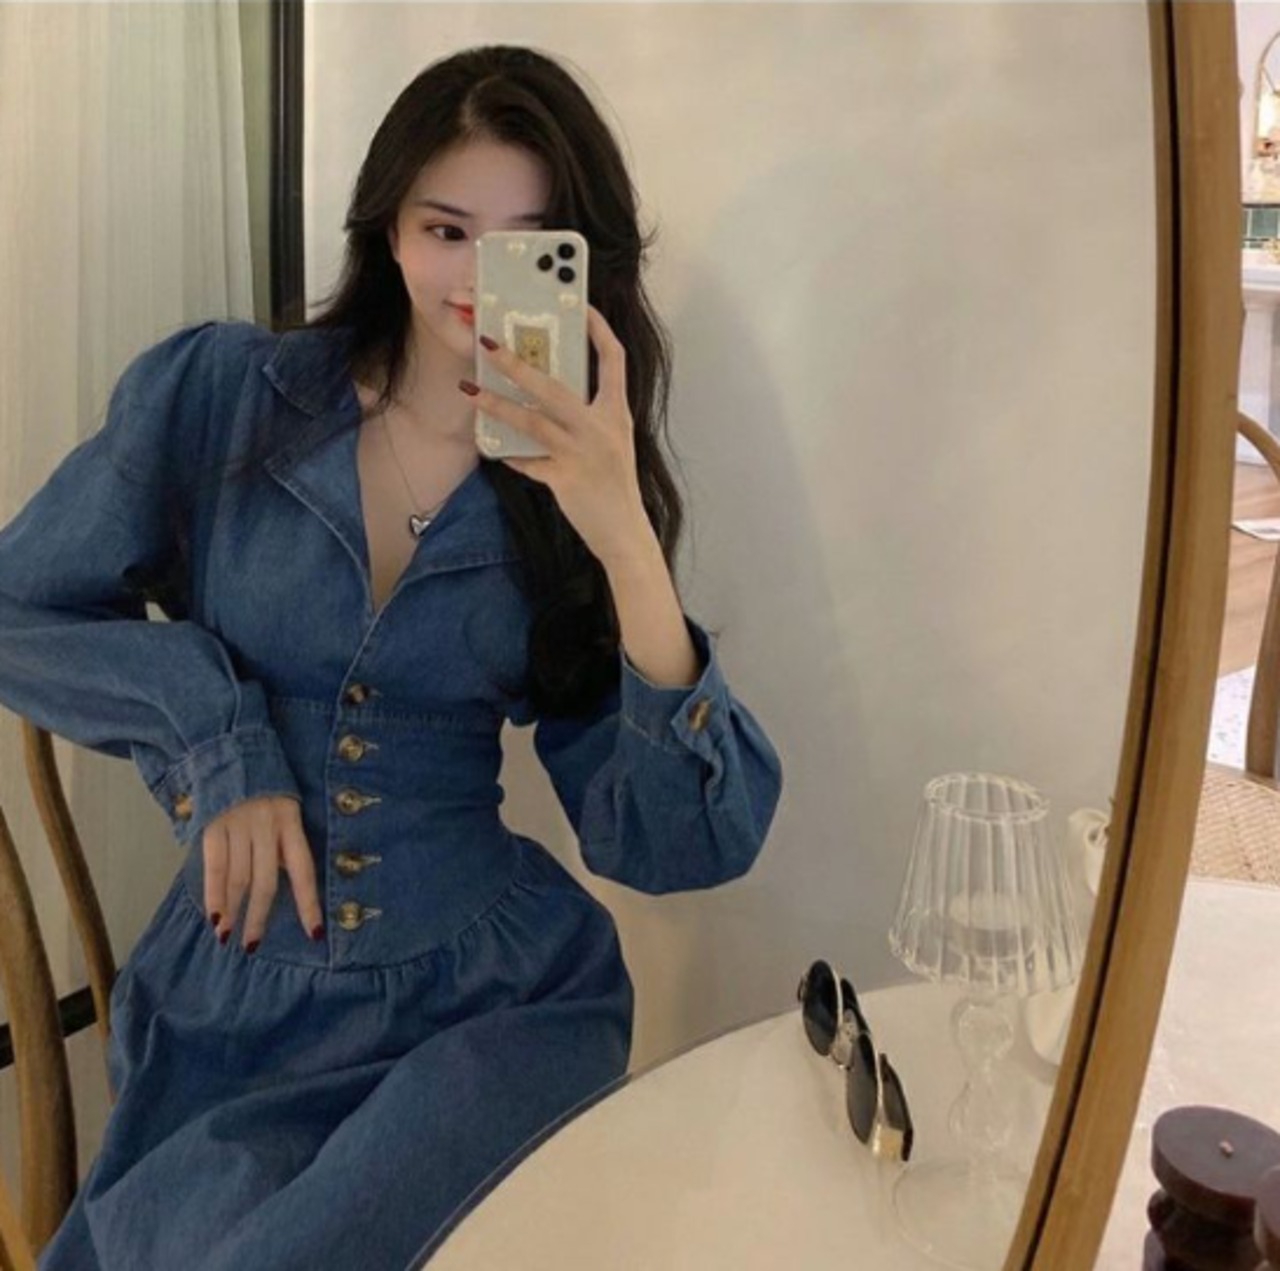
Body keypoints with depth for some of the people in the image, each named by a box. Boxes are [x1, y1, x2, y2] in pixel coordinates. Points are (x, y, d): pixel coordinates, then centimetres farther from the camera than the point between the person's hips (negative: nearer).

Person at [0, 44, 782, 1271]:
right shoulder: (215, 389, -2)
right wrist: (217, 739, -11)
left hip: (498, 996, 0)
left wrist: (625, 546, -24)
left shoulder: (582, 485, -1)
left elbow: (674, 843, -11)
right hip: (228, 1004, 1)